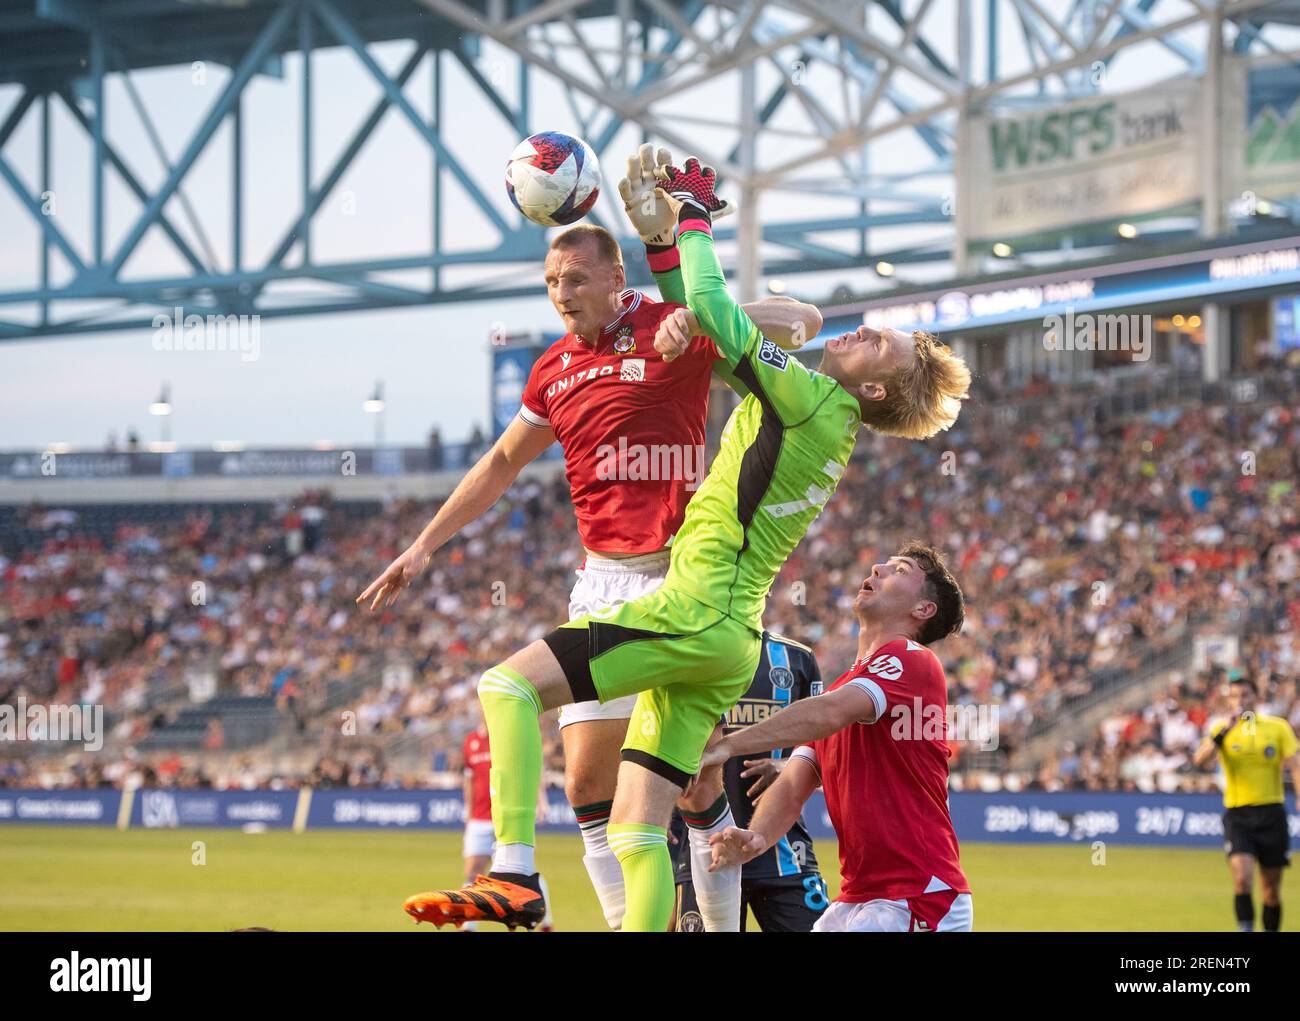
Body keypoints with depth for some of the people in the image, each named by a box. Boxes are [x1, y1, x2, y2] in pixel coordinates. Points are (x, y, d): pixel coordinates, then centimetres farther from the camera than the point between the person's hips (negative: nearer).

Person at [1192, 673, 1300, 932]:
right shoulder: (1222, 728, 0)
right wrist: (1223, 732, -29)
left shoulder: (1278, 727, 2)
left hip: (1271, 813, 1)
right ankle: (1245, 928, -14)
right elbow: (1200, 759, -16)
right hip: (1237, 815, -1)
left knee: (1271, 888, 6)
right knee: (1242, 876, -20)